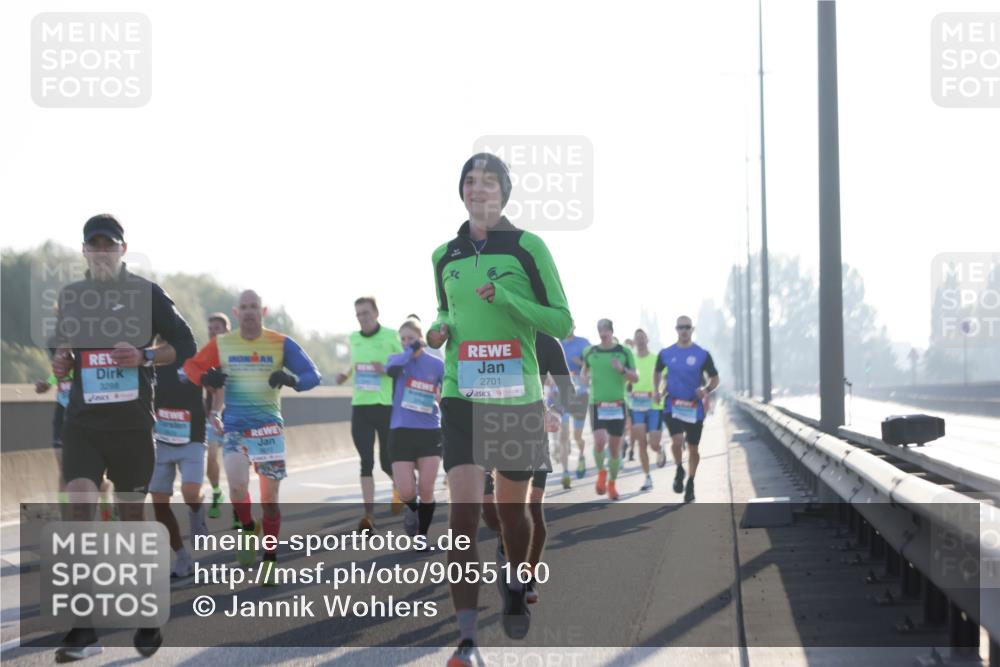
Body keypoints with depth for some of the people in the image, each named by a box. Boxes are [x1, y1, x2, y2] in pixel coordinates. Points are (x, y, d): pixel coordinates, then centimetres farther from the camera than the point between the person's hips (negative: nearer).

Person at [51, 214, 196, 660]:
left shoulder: (147, 293, 0)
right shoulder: (71, 296, 10)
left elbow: (185, 344, 2)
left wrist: (145, 357, -15)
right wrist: (60, 365, -1)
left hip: (131, 422, -2)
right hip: (83, 421, 2)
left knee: (131, 514, 6)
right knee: (80, 506, -14)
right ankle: (84, 631, -15)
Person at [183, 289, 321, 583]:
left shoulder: (281, 344, -1)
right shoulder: (221, 344, 3)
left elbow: (312, 375, -2)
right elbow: (191, 366, 11)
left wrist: (291, 379, -25)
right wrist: (205, 378, -12)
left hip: (269, 427, 0)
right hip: (235, 427, 0)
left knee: (270, 496, 1)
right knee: (237, 484, -22)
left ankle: (270, 560, 15)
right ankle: (248, 530, 8)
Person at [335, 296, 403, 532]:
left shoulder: (390, 337, -4)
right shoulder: (354, 339, 10)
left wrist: (387, 370, -19)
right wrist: (345, 375, 7)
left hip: (386, 406, -3)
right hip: (360, 406, 3)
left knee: (386, 461, 6)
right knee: (366, 462, -5)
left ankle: (399, 488, 39)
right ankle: (369, 513, -9)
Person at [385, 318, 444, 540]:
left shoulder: (437, 365, 3)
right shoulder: (397, 359, 2)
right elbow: (392, 369, -23)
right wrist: (411, 350, -16)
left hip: (430, 433, 0)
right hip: (401, 432, 0)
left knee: (426, 489, -4)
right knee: (406, 492, -6)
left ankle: (422, 535, 13)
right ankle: (412, 509, 30)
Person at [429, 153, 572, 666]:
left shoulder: (528, 248, -3)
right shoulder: (444, 255, 8)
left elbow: (562, 321, -4)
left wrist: (506, 299, -18)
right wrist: (440, 327, 1)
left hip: (518, 397, -1)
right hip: (462, 397, 1)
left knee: (512, 509, 12)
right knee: (463, 511, -13)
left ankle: (515, 590, 43)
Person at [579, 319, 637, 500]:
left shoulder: (624, 352, 2)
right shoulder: (590, 352, 6)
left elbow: (635, 378, 4)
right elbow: (584, 371, 22)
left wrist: (622, 370, -16)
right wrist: (584, 378, -2)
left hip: (617, 405, 0)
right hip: (597, 404, 0)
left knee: (615, 447, 5)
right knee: (599, 441, -18)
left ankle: (612, 482, 22)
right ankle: (601, 472, 9)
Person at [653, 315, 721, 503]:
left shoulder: (702, 354, -3)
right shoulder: (666, 353, 2)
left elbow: (715, 378, 3)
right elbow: (657, 372, 20)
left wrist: (707, 389, -18)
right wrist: (656, 390, 3)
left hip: (694, 408, 0)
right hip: (673, 405, 0)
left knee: (693, 448, 8)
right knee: (677, 441, -20)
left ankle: (690, 484, 27)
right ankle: (679, 470, 9)